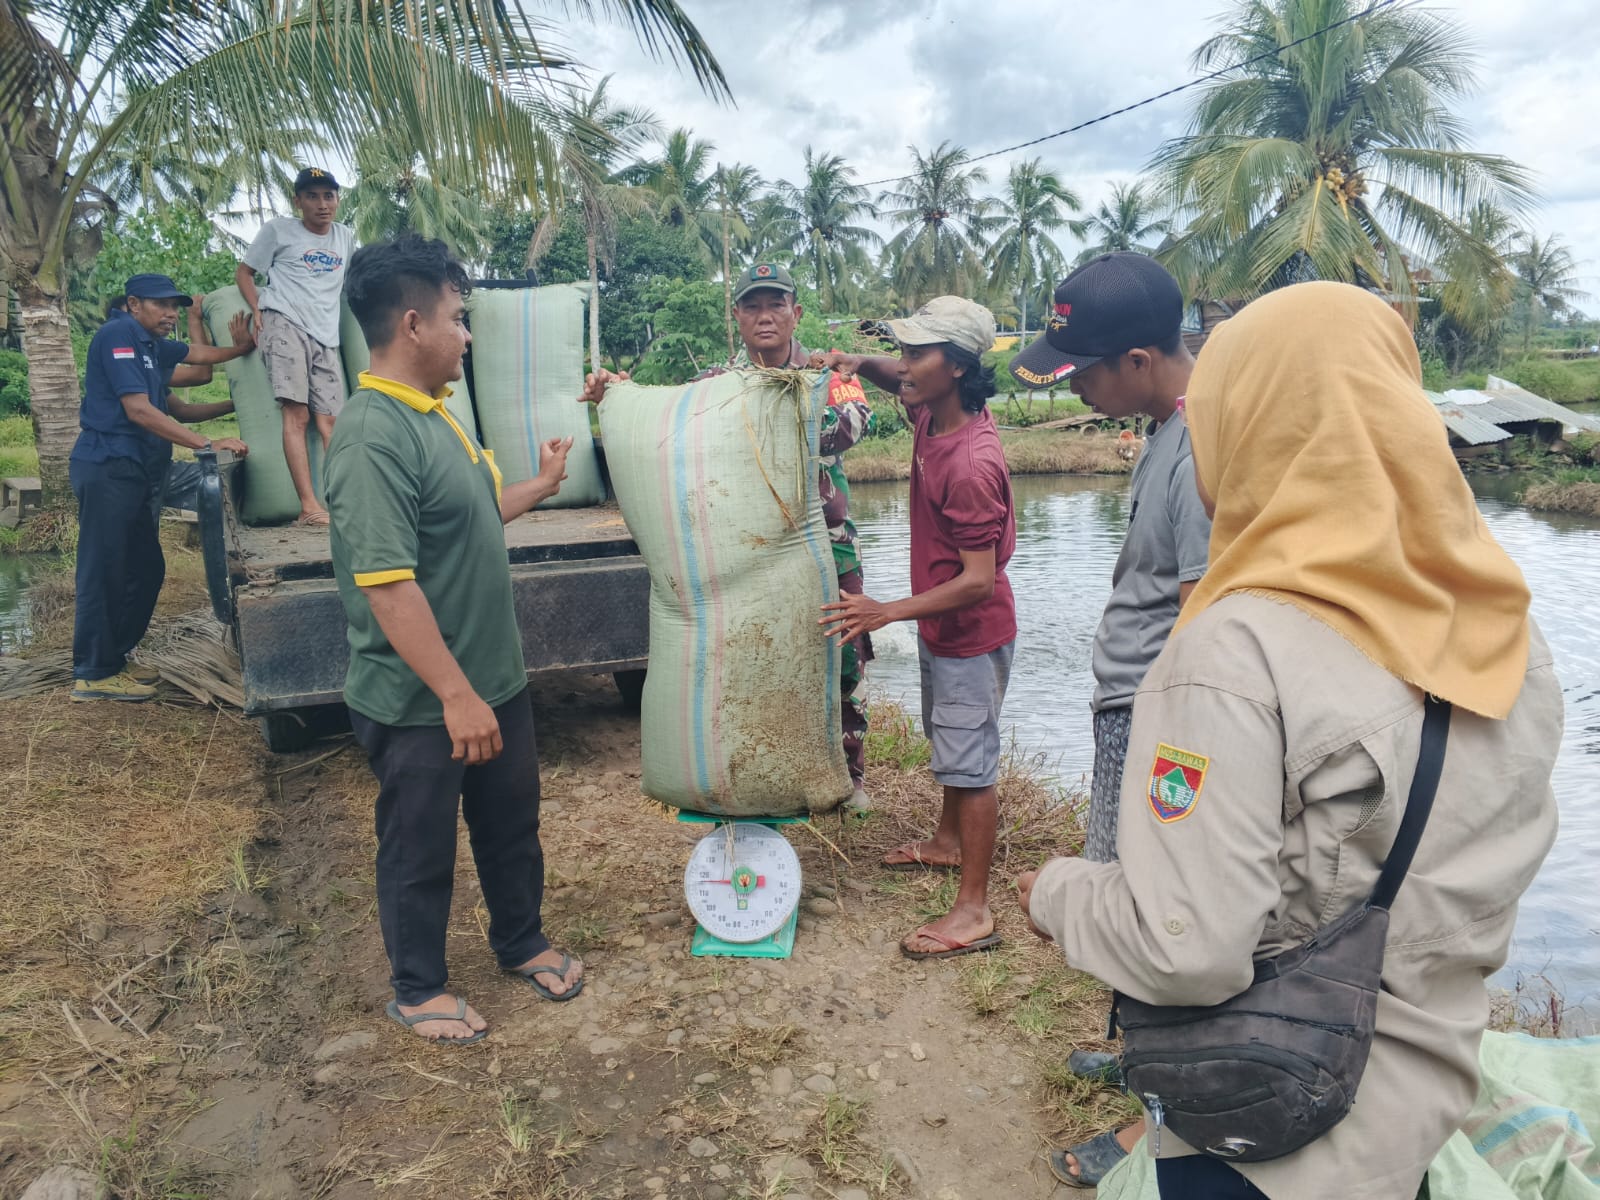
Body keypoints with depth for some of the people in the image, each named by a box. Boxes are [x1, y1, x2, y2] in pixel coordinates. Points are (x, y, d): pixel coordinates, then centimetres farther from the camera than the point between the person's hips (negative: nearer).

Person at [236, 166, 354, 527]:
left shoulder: (346, 237, 20)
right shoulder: (278, 229, 8)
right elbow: (244, 272, 12)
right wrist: (257, 310, -3)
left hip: (326, 335, 5)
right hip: (285, 323, -5)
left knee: (330, 421, -2)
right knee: (297, 413, -17)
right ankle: (309, 507, -24)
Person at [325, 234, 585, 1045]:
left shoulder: (433, 413, 6)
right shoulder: (372, 439, -25)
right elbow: (388, 585, -28)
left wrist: (541, 486, 26)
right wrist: (455, 695, -27)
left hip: (494, 676, 9)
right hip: (420, 703, -9)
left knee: (512, 822, 22)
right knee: (421, 849, 12)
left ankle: (521, 941, 44)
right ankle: (416, 989, 33)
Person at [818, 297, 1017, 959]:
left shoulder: (971, 464, -31)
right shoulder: (933, 417, -4)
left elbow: (979, 580, -30)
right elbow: (906, 386, 21)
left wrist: (889, 612, -33)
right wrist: (865, 365, 0)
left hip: (972, 634, -10)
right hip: (939, 627, 10)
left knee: (969, 761, -1)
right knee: (948, 743, 25)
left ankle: (973, 911, 9)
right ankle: (950, 841, 47)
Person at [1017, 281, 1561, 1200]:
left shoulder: (1235, 653, -28)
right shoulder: (1510, 633, -5)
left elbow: (1185, 953, -29)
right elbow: (1506, 855, 7)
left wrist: (1057, 893, -10)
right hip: (1435, 1090, 7)